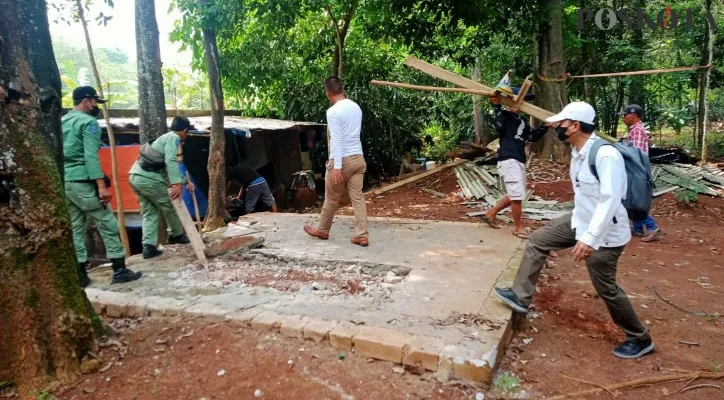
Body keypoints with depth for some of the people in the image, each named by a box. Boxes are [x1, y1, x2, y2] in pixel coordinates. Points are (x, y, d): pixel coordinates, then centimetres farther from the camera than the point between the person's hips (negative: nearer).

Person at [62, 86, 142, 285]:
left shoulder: (61, 122, 18)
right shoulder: (88, 122, -8)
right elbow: (91, 156, -18)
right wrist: (101, 185, -22)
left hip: (64, 182, 9)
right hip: (82, 182, -9)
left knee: (75, 228, 11)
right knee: (108, 225, -2)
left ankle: (79, 274, 13)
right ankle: (119, 271, 0)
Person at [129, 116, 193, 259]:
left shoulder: (165, 138, 27)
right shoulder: (174, 138, -3)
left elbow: (168, 165, 32)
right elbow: (170, 162, -18)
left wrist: (186, 181, 33)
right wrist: (177, 184, -25)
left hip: (136, 176, 9)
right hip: (148, 178, -9)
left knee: (149, 212, 12)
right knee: (170, 206, 9)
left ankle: (149, 247, 7)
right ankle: (176, 235, 25)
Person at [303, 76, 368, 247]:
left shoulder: (333, 111, -14)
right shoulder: (356, 107, 10)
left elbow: (336, 140, -20)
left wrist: (337, 166, -22)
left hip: (343, 160, -7)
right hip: (358, 158, 7)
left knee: (331, 199, 9)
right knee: (358, 198, 6)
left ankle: (322, 231, 26)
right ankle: (362, 235, 4)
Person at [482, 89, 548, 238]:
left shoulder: (522, 121, 21)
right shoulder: (504, 115, -5)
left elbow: (533, 136, 22)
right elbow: (498, 125, -26)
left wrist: (545, 127, 9)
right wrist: (496, 107, -29)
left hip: (519, 161, 10)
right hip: (508, 160, -10)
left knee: (516, 194, 16)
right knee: (517, 195, -7)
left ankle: (491, 213, 28)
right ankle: (518, 227, 7)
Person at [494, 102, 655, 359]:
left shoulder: (605, 155, -27)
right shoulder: (578, 152, 3)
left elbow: (610, 200, -33)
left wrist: (590, 238, -38)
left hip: (604, 234, -9)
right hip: (580, 221, 9)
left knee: (605, 288, 4)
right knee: (537, 241, 8)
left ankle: (640, 340, 27)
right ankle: (520, 296, 18)